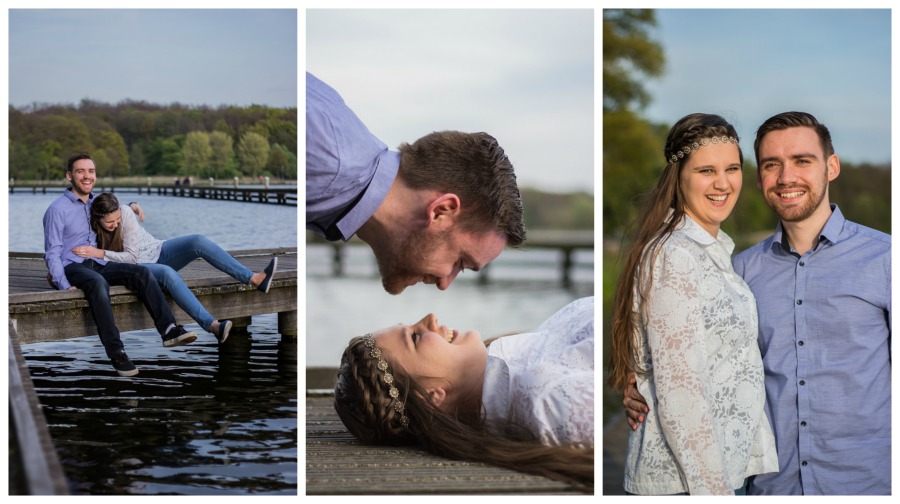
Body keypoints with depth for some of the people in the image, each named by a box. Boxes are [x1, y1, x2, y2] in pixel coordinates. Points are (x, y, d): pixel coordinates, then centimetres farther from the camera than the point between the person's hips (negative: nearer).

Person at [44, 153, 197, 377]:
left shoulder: (96, 203, 16)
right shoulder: (57, 210, -4)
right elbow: (52, 253, -7)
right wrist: (64, 286, -21)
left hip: (97, 264, 6)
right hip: (71, 267, -6)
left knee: (141, 272, -20)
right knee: (98, 283, -39)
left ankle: (169, 330, -31)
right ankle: (116, 352, -45)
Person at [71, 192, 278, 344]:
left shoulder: (125, 213, -15)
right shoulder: (91, 228, -12)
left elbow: (132, 255, -16)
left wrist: (99, 253, -25)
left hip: (158, 252, 2)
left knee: (198, 241, -26)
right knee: (168, 273, -38)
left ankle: (255, 279, -30)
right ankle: (212, 325, -49)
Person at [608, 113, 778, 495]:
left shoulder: (715, 249, 11)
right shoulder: (674, 257, -18)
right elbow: (679, 394, -21)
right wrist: (714, 489, -20)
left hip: (728, 469, 9)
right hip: (683, 481, -9)